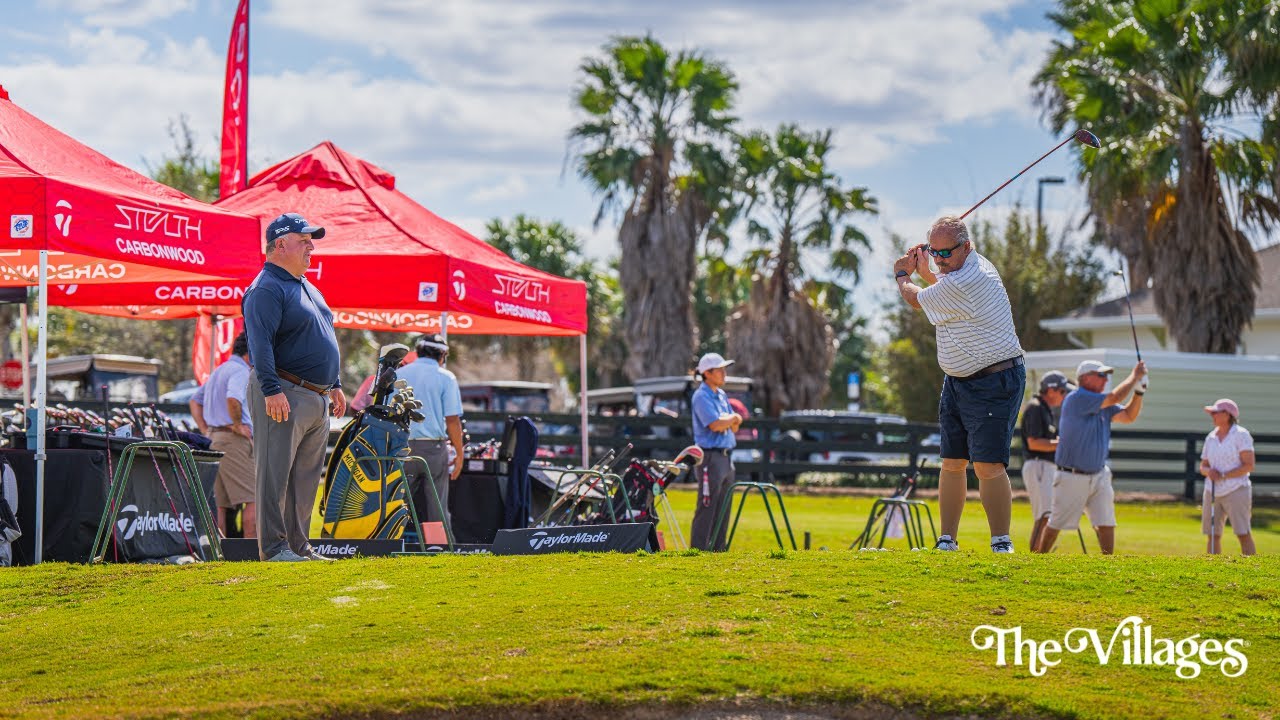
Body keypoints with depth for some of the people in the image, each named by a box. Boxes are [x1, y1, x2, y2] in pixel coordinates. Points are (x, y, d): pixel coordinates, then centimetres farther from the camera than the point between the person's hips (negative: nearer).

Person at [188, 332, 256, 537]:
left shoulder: (218, 371, 23)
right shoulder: (240, 371, -9)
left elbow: (194, 401, 28)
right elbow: (233, 399, -29)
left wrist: (205, 430, 19)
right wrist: (238, 426, -16)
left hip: (214, 437, 10)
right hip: (235, 441, -10)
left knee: (221, 503, 8)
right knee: (253, 499, -8)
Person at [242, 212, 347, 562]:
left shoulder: (306, 287, 21)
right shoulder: (266, 289, -10)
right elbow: (260, 343, -20)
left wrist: (335, 386, 25)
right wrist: (271, 389, -28)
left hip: (317, 400, 10)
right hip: (285, 395, -10)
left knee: (306, 478, 11)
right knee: (276, 472, -7)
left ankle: (298, 544, 16)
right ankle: (273, 546, -7)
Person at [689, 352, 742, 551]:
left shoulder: (722, 395, 17)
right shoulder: (702, 397, -10)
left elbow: (735, 426, 15)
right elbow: (716, 425, -21)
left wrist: (727, 421, -7)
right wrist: (733, 418, -2)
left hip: (727, 457, 9)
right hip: (711, 457, -9)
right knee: (707, 508, -10)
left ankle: (718, 550, 16)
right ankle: (698, 551, -9)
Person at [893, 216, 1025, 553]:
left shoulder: (964, 282, -23)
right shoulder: (977, 266, 9)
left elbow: (917, 300, -6)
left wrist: (902, 277, 14)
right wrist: (923, 272, 19)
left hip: (993, 383, -10)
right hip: (957, 382, 10)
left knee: (988, 465, -15)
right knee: (952, 463, 7)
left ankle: (1001, 545, -12)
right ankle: (947, 541, 11)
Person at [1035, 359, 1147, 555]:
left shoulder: (1103, 404, 9)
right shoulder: (1076, 399, -17)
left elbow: (1128, 416, 9)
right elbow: (1115, 397, -22)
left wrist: (1139, 391, -3)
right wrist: (1135, 376, -10)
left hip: (1098, 476, 7)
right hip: (1071, 477, -7)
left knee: (1106, 524, 0)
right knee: (1056, 524, 4)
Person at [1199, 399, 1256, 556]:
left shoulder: (1241, 435, -5)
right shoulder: (1211, 437, 12)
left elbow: (1249, 466, -11)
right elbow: (1203, 466, 16)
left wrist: (1223, 476, -15)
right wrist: (1208, 471, -8)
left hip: (1236, 490, -6)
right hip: (1213, 492, 6)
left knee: (1243, 534, -11)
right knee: (1213, 535, 5)